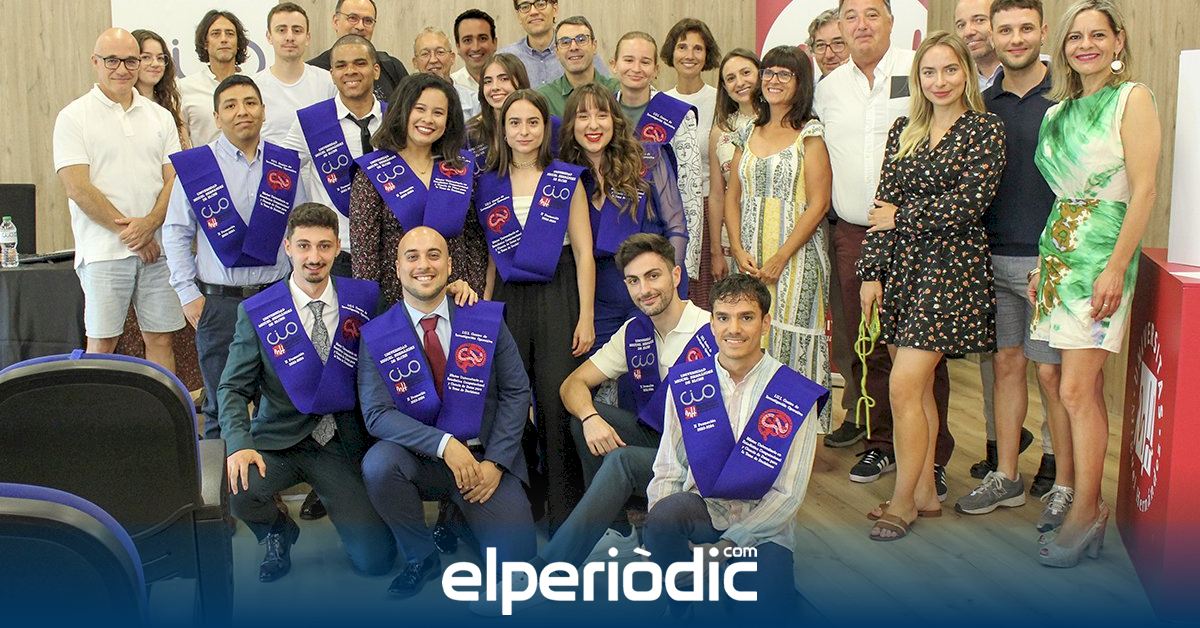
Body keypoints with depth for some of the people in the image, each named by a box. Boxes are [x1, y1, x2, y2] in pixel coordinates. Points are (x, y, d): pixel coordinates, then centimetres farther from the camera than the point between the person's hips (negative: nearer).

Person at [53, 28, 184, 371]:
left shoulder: (160, 117, 13)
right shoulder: (74, 117, 1)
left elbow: (174, 179, 6)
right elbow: (78, 188, -7)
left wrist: (149, 224, -11)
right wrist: (128, 231, -11)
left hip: (157, 246, 4)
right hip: (104, 250, -3)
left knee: (160, 338, 7)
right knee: (101, 342, 0)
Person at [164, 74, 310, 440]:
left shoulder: (287, 165, 6)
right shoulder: (193, 167, -1)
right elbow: (175, 235, 2)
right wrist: (188, 295, -2)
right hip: (219, 302, -2)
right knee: (221, 408, 7)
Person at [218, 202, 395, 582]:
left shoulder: (365, 299, 0)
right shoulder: (256, 313, -4)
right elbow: (233, 388, -4)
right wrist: (239, 445, -22)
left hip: (344, 442, 0)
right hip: (279, 440, 0)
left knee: (376, 561, -12)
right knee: (237, 490, -32)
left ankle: (338, 504, 25)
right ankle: (279, 531, 6)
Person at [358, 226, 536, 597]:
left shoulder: (488, 320, 0)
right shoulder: (376, 337, -4)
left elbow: (516, 392, 0)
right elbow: (377, 413, -12)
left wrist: (495, 462, -11)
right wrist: (445, 444, -25)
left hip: (484, 458, 0)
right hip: (419, 458, 1)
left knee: (516, 555, -19)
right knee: (378, 464, -33)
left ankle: (462, 513, 16)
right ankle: (421, 557, -5)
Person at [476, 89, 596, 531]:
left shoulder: (566, 180, 2)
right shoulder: (488, 184, 9)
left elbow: (583, 253, 0)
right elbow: (490, 254, 12)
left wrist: (586, 317, -6)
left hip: (557, 296, -3)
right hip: (508, 300, 3)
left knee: (558, 405, -4)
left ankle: (565, 516, 7)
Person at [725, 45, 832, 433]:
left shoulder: (810, 134, -3)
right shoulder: (749, 133, 13)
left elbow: (818, 203, -9)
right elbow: (732, 196, 12)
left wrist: (780, 258, -14)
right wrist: (739, 251, -2)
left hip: (795, 256, -5)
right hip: (749, 260, 5)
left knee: (791, 343, -5)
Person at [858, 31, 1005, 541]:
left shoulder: (985, 130, -3)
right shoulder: (903, 131, 12)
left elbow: (970, 203, -14)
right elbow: (883, 205, 9)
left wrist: (902, 216, -6)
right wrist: (871, 271, 3)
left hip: (950, 267, -5)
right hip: (900, 264, 6)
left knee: (904, 387, -11)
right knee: (917, 387, 10)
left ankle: (903, 502, 2)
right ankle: (925, 491, 22)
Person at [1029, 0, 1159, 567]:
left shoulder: (1132, 99, -5)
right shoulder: (1060, 110, 15)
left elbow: (1143, 189, -11)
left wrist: (1116, 267, -16)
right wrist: (1043, 262, 15)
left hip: (1101, 253, -6)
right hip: (1059, 249, 6)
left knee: (1077, 389, -9)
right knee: (1086, 387, 9)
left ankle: (1085, 512, 1)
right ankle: (1088, 503, 15)